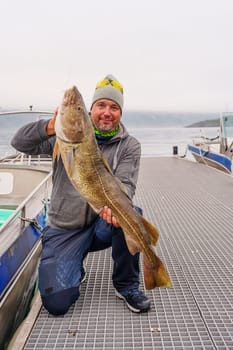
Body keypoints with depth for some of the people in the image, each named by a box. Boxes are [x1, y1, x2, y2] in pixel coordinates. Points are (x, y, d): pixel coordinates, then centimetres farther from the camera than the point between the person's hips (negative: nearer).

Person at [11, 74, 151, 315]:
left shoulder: (129, 146, 0)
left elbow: (125, 184, -14)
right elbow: (20, 142, -9)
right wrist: (50, 127, -29)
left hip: (102, 225, 1)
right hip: (64, 229, 0)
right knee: (56, 303, -13)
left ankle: (127, 285, -7)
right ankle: (74, 267, 23)